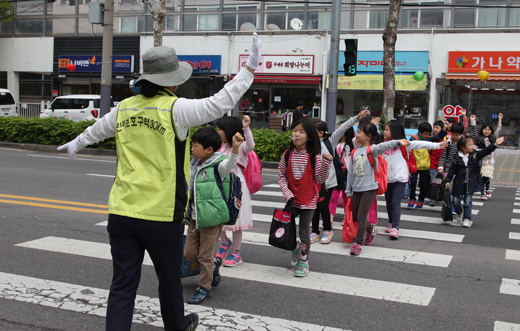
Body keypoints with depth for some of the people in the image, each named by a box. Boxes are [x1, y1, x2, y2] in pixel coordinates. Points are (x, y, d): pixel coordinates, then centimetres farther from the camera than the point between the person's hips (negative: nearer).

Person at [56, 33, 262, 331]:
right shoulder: (176, 108, -12)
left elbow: (98, 129, 26)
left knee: (123, 284, 8)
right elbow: (220, 103, -13)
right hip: (162, 216, -4)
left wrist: (77, 143, 47)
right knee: (170, 278, 18)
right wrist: (250, 69, -4)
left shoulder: (125, 108, 7)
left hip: (122, 212, 4)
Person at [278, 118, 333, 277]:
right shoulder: (288, 154, -2)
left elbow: (320, 179, -6)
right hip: (292, 199, 3)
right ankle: (295, 249, 36)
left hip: (308, 199, -3)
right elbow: (282, 175, 4)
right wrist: (287, 193, -7)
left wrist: (326, 163, -19)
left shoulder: (314, 156, -9)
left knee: (304, 232, 4)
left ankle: (304, 262, 22)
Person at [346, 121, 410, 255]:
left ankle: (358, 243, 4)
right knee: (355, 216, 14)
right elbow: (351, 172, 12)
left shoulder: (372, 149, -8)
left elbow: (383, 146, -30)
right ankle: (371, 230, 40)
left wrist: (397, 142, -50)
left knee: (361, 216, -6)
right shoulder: (354, 152, 9)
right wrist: (348, 191, 12)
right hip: (356, 189, 6)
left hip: (369, 188, -6)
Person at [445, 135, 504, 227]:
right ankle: (459, 213, 37)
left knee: (468, 202, -1)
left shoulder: (475, 155, -3)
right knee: (456, 201, 7)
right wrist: (448, 180, -3)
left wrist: (495, 144, -22)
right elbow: (452, 170, -2)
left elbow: (486, 151, -10)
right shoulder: (457, 158, -8)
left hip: (471, 183, 0)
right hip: (459, 183, 0)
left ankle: (467, 219, 11)